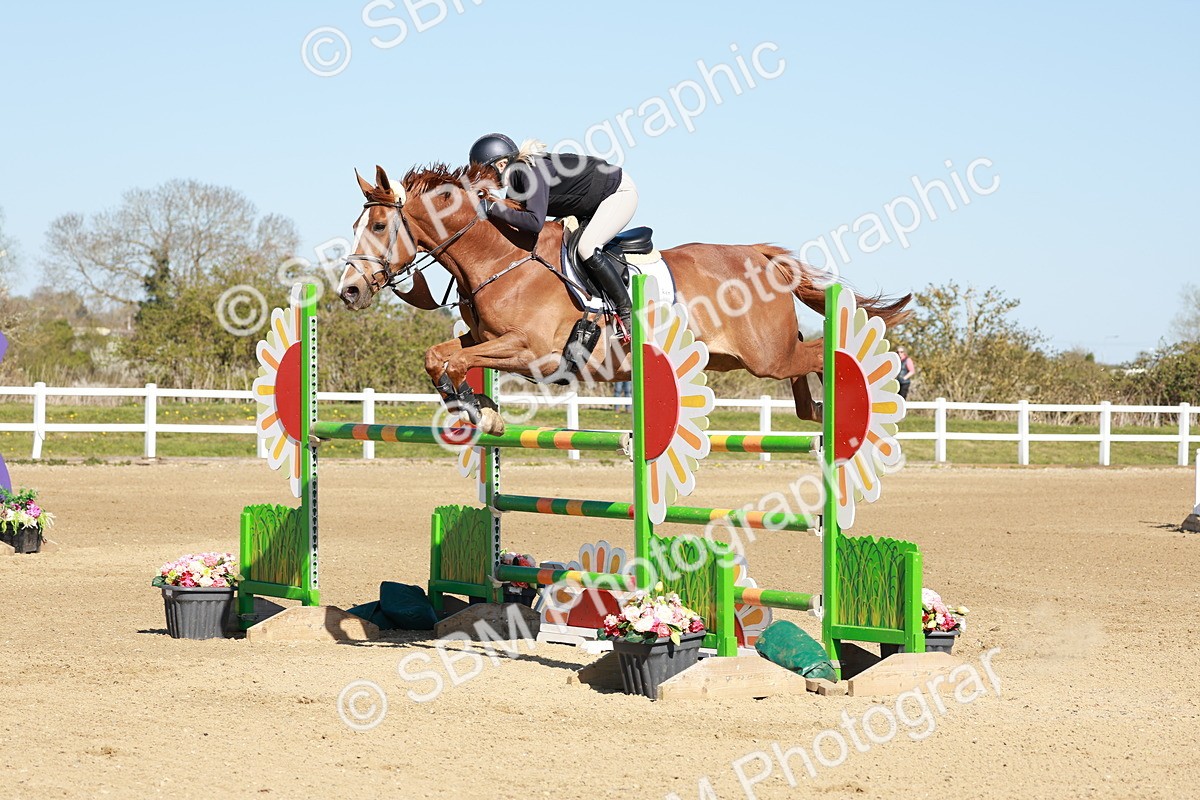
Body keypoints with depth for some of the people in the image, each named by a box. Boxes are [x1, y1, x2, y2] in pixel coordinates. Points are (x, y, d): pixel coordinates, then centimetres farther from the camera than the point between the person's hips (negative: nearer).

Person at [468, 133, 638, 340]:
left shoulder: (531, 173, -30)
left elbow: (535, 222, -41)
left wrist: (494, 208, -35)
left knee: (586, 248, -21)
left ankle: (628, 313, -14)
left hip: (620, 191, -10)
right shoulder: (516, 177, -3)